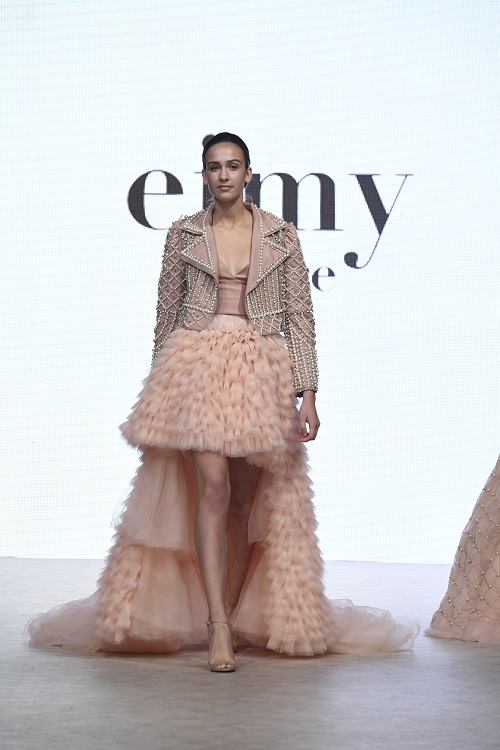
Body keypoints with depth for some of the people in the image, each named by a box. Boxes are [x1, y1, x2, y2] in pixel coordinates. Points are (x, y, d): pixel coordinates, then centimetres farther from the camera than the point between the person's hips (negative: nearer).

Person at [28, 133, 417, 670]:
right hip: (197, 363, -1)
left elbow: (300, 316, 5)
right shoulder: (183, 235, 8)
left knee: (249, 498, 4)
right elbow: (166, 314, 12)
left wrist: (307, 393, -2)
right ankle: (217, 626, -19)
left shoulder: (281, 236, 7)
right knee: (212, 486, -16)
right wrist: (162, 384, 10)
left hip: (261, 369, 1)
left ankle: (243, 616, 18)